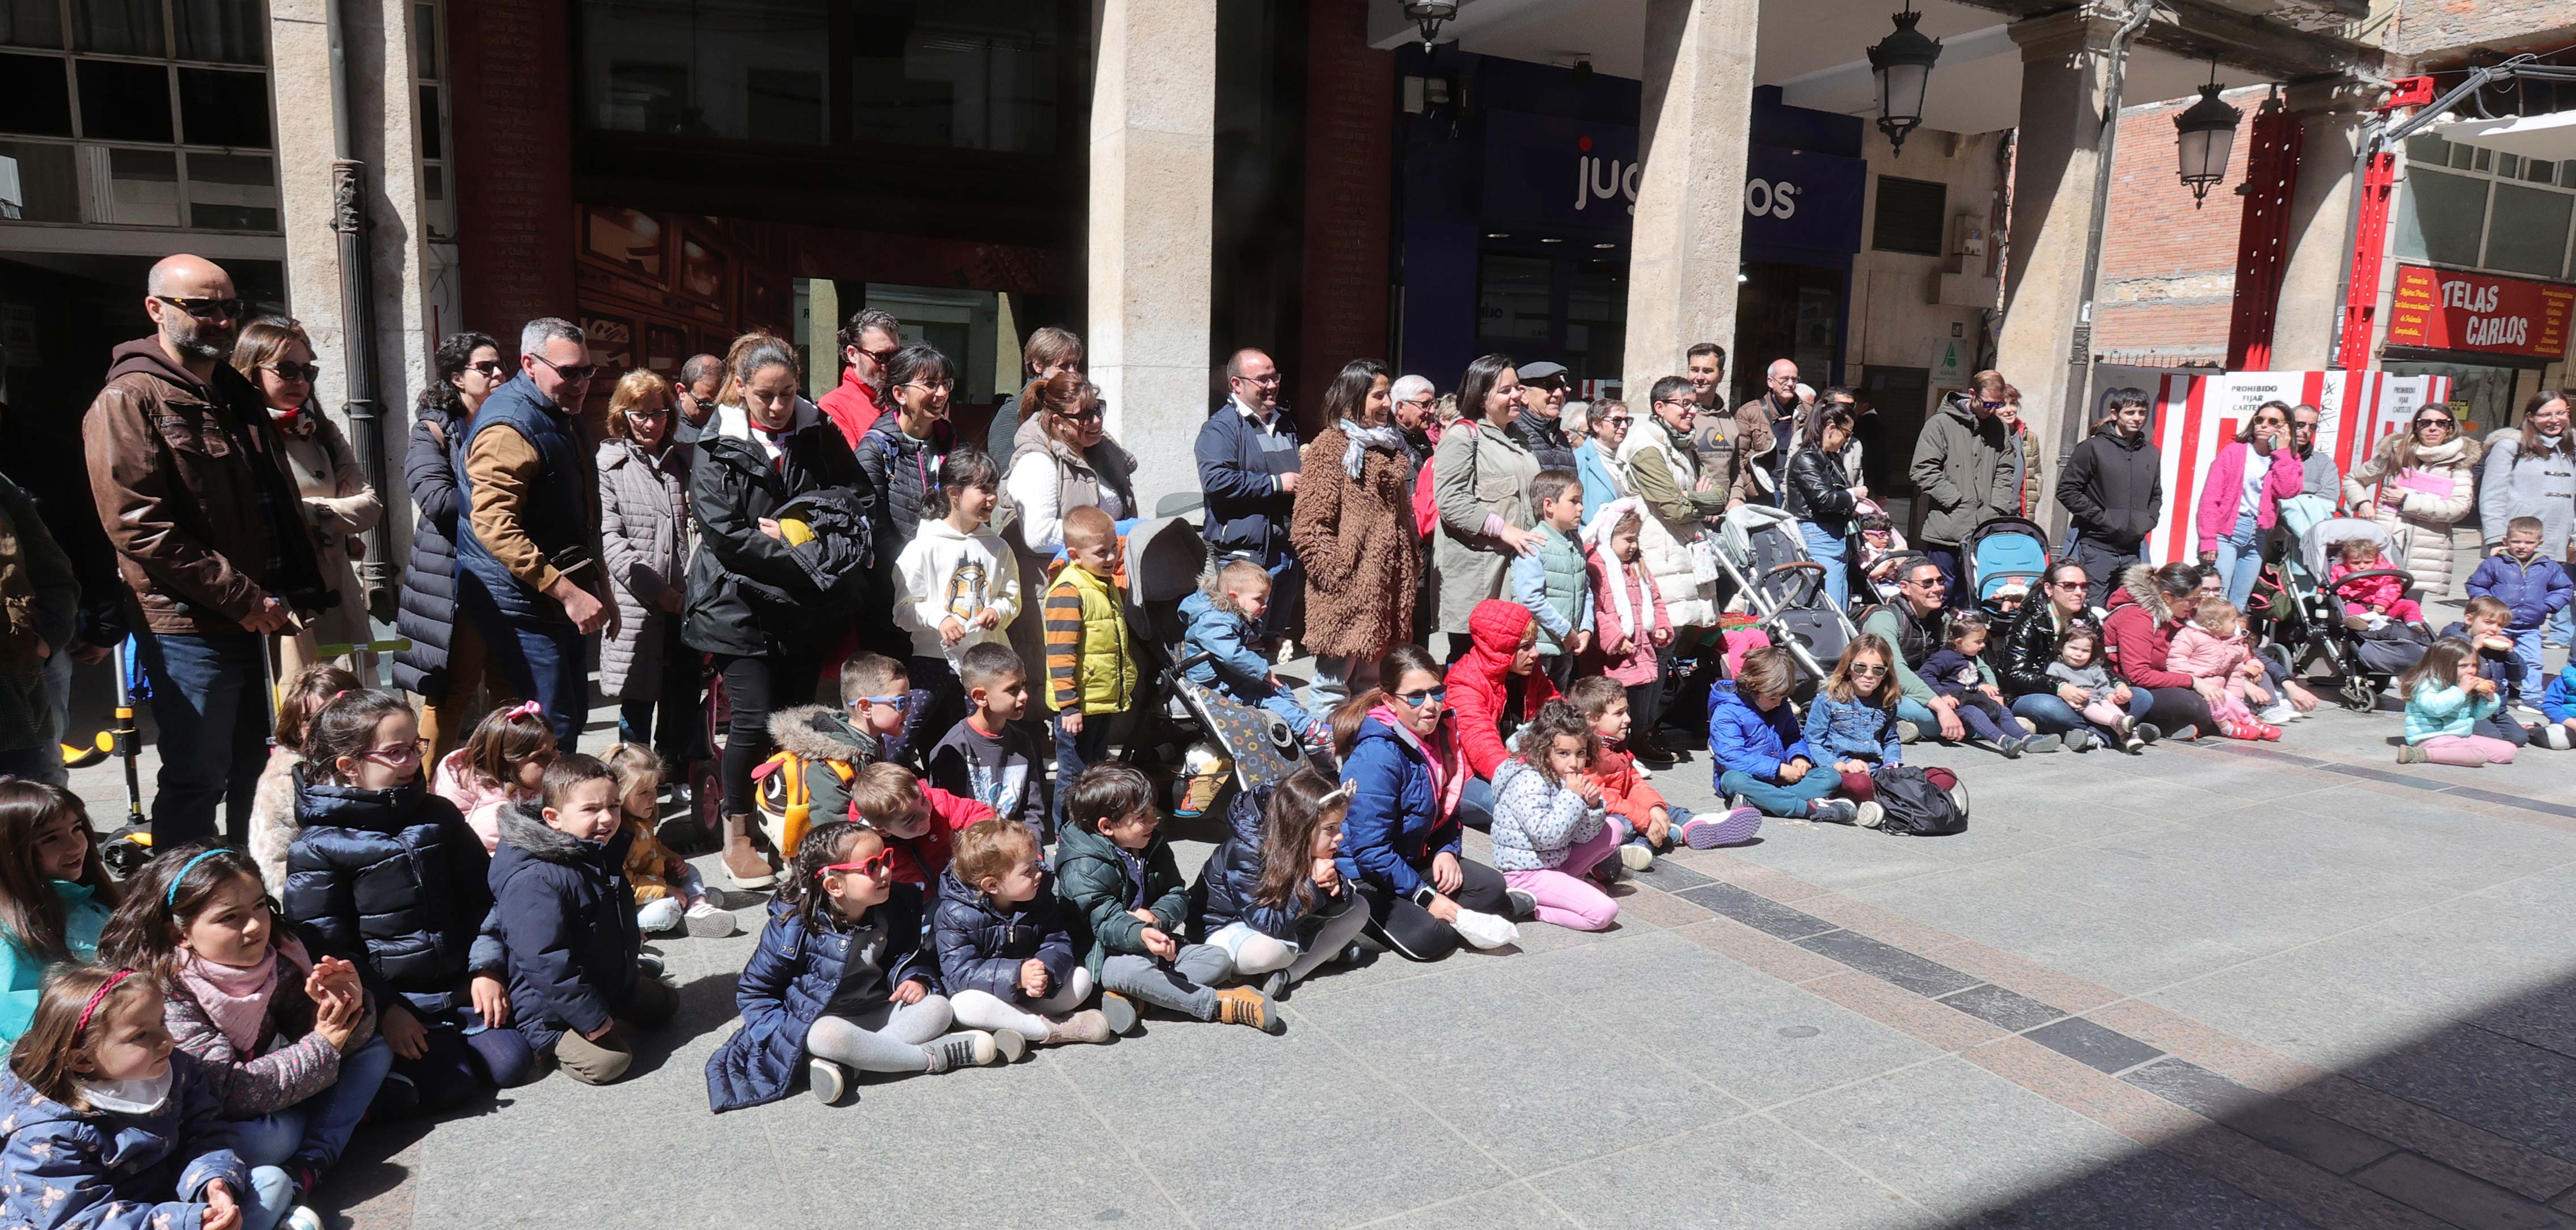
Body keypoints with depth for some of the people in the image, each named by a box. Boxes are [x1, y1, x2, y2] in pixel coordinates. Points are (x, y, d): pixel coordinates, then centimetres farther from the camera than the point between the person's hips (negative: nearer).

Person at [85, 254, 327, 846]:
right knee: (197, 782, -1)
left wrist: (282, 593, 9)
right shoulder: (127, 401, -11)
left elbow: (277, 503, 21)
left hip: (251, 621, 8)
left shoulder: (238, 395, 15)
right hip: (187, 628, -8)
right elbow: (141, 529, -19)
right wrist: (244, 599, -18)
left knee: (253, 773, 18)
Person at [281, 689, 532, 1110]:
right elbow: (324, 947, -8)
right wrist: (384, 1010, -15)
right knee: (448, 1086, -19)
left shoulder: (439, 816, 7)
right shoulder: (318, 846, -6)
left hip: (460, 988, 5)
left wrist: (487, 968, -2)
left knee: (512, 1063, -9)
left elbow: (481, 897, 10)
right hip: (391, 1000, -4)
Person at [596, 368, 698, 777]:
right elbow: (608, 537, -5)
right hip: (636, 606, -3)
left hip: (686, 603, 3)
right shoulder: (608, 464, 3)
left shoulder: (686, 459, 14)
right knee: (637, 702, 5)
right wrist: (656, 589, -12)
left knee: (684, 700, 7)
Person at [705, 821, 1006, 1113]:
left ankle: (844, 1064, -28)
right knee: (828, 1037, -38)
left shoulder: (896, 907, -3)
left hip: (878, 1014, 5)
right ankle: (936, 1056, -24)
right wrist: (794, 1038, -20)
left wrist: (914, 978, -7)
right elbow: (753, 990, -8)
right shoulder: (795, 926, -16)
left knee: (939, 1008, -17)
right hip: (821, 1020, -5)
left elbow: (907, 955, 17)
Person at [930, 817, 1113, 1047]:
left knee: (1081, 978, -13)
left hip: (1028, 992, 4)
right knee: (965, 1005, -36)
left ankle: (1016, 1022, -24)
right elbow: (961, 972, -26)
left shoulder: (1040, 898, -6)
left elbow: (1059, 944, -10)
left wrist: (1045, 972, -34)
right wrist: (1017, 974, -38)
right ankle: (1054, 1030, -28)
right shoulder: (955, 914, -20)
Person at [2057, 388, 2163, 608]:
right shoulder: (2093, 448, -3)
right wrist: (2100, 518, -12)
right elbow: (2067, 491, -6)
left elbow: (2156, 495, 27)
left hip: (2134, 550, 5)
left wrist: (2148, 522, 8)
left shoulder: (2152, 453, 14)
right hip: (2096, 547, -5)